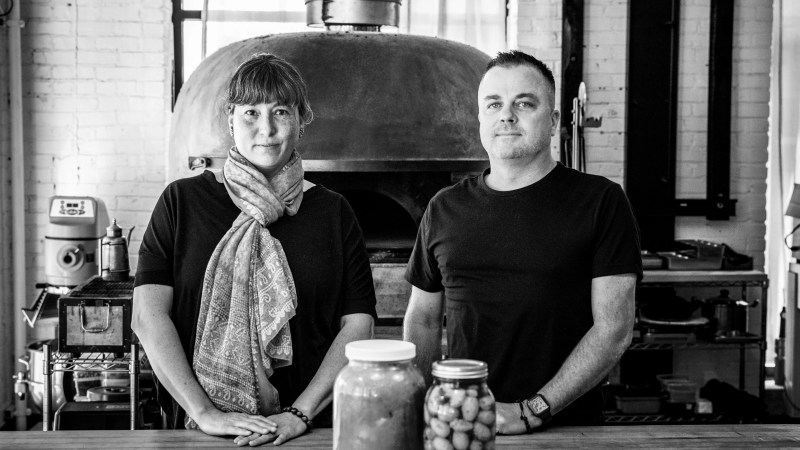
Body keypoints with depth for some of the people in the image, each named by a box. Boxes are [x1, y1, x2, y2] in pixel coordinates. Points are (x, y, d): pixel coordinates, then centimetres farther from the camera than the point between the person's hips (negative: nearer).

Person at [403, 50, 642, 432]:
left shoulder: (600, 201, -3)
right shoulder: (445, 209, 8)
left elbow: (614, 329, -8)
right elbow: (422, 321, 14)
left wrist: (531, 412, -14)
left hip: (566, 428, -3)